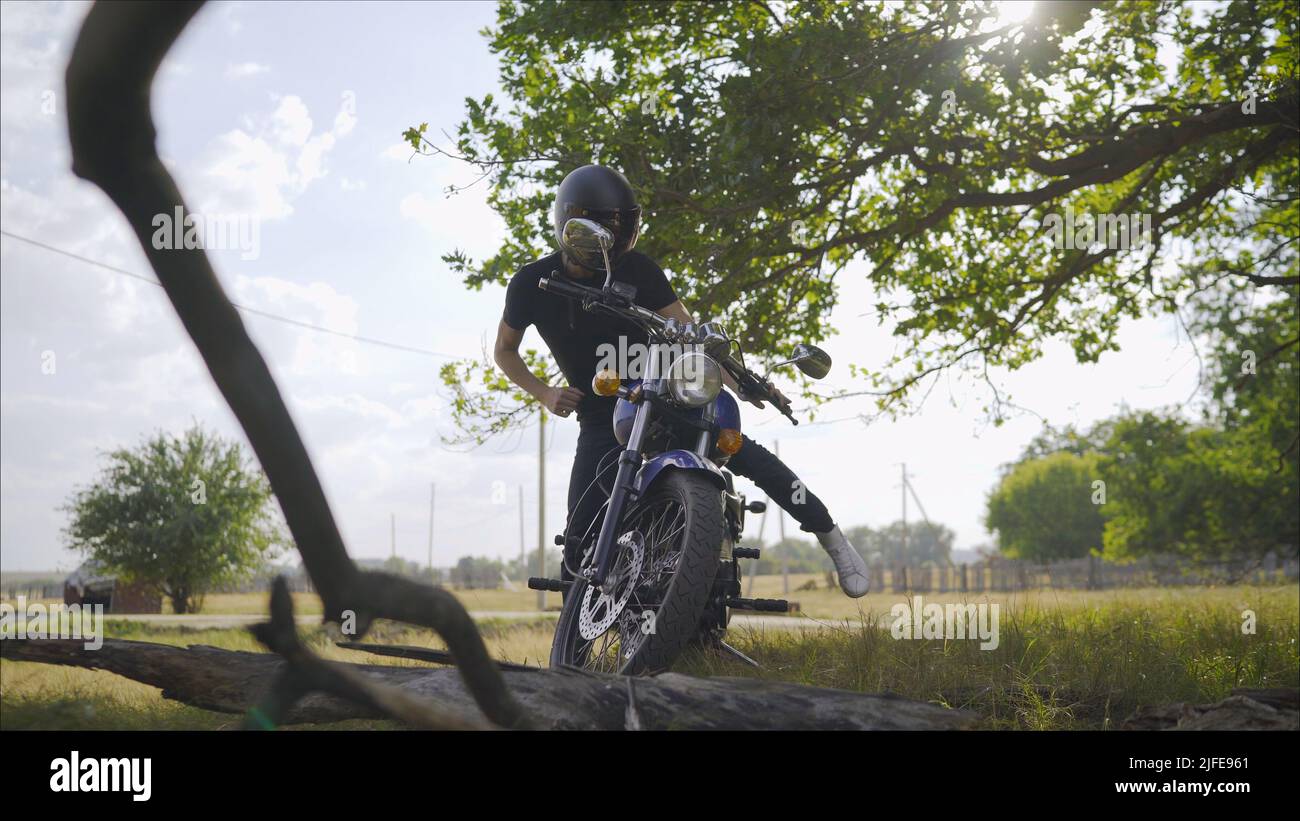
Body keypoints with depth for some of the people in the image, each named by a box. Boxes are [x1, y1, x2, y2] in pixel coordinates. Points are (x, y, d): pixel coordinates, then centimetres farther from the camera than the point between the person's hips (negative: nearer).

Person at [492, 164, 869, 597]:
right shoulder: (532, 283, -8)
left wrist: (740, 382, -19)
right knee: (581, 535, -8)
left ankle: (831, 536, 2)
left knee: (752, 458, -15)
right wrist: (544, 393, -9)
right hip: (601, 415, 0)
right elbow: (504, 350, 8)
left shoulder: (637, 269, -9)